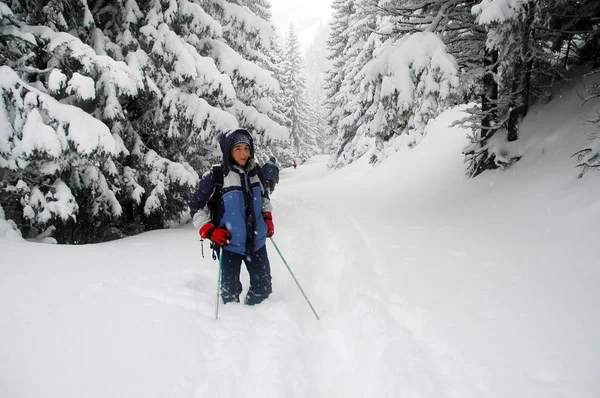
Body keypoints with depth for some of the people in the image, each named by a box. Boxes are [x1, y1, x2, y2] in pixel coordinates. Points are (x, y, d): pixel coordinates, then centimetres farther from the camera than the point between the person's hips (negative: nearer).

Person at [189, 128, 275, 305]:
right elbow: (196, 207, -5)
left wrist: (268, 218, 10)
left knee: (263, 288, 12)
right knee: (231, 291, 8)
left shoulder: (255, 172, 1)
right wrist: (210, 231, -13)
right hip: (230, 244, -4)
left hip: (257, 242, 4)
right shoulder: (215, 176, -14)